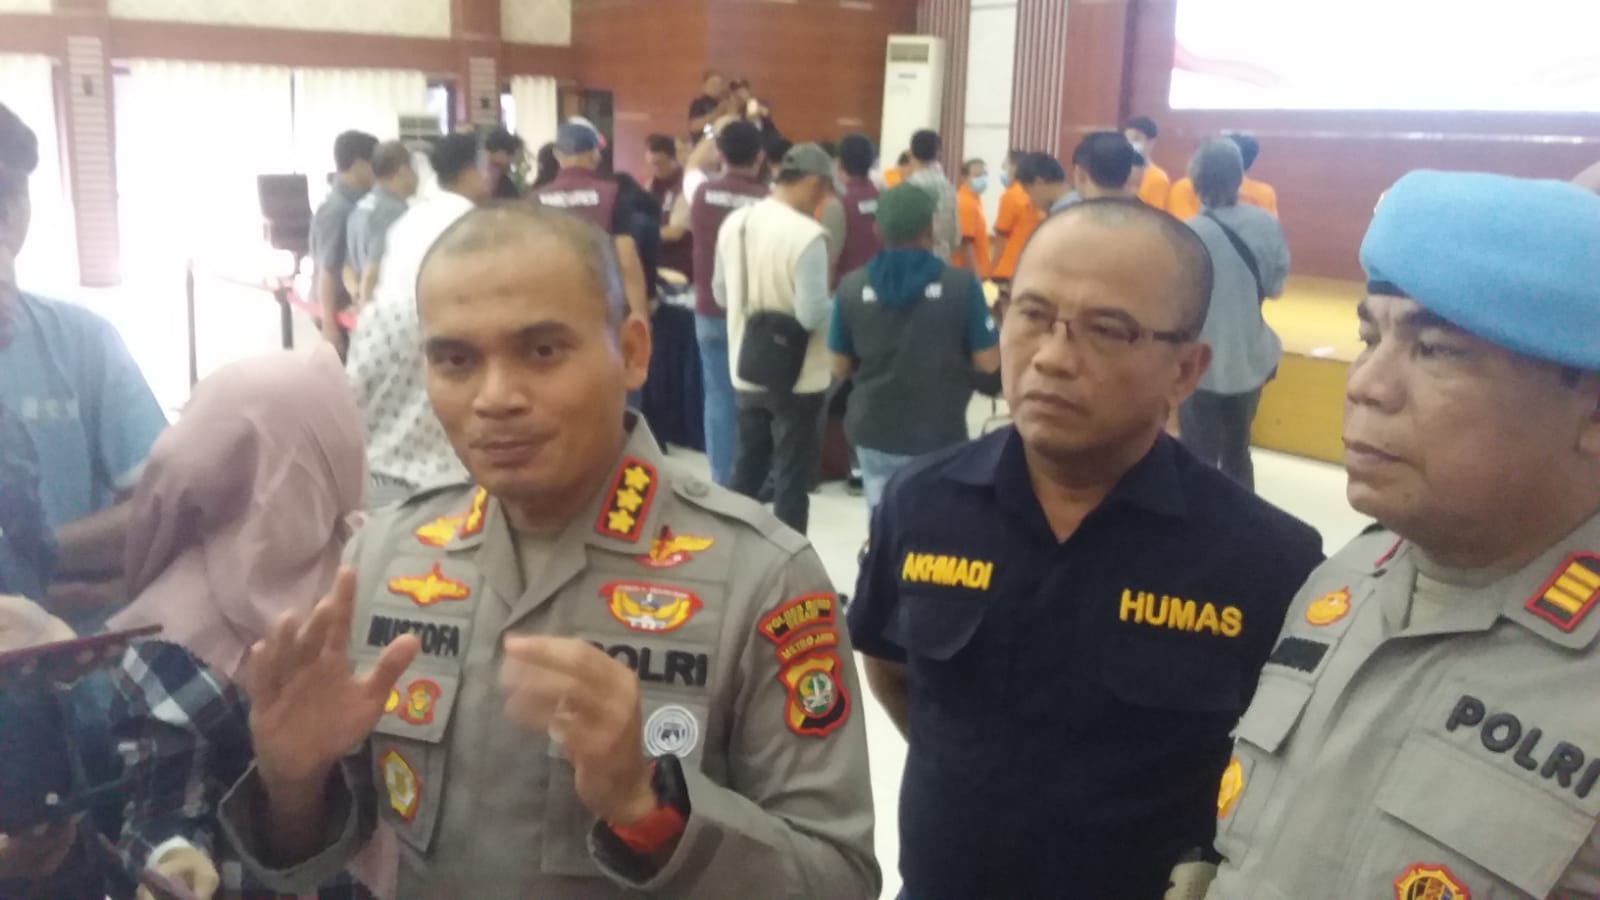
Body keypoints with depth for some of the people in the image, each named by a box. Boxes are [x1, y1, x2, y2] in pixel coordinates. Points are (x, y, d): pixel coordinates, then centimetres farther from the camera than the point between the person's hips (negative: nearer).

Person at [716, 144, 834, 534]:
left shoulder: (734, 223, 1)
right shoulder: (808, 235, -21)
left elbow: (721, 294, 10)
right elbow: (812, 315, -24)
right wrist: (842, 304, -4)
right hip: (798, 379, -6)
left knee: (745, 471, 19)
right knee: (792, 479, 6)